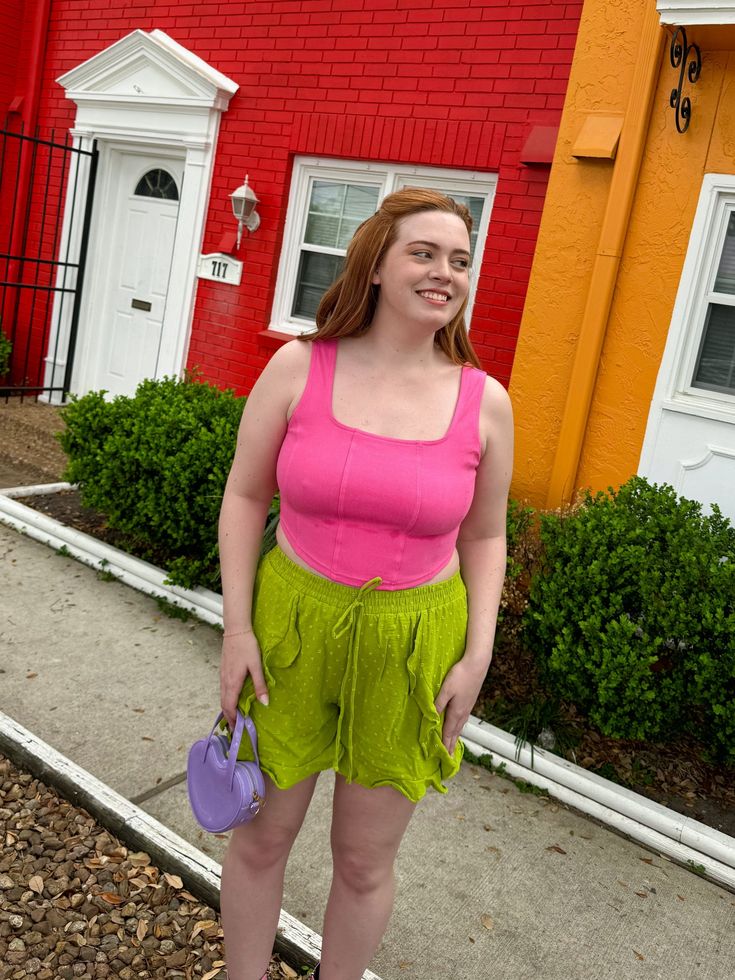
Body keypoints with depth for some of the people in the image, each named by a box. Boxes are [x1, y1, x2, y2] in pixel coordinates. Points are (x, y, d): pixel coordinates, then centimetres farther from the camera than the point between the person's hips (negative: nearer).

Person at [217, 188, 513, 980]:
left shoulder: (485, 402, -5)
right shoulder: (299, 367, -7)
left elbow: (483, 536, 5)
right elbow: (245, 496, -1)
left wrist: (477, 654, -2)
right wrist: (237, 627, -6)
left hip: (411, 649, 1)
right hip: (292, 626, 0)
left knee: (365, 861, 16)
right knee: (261, 834, 17)